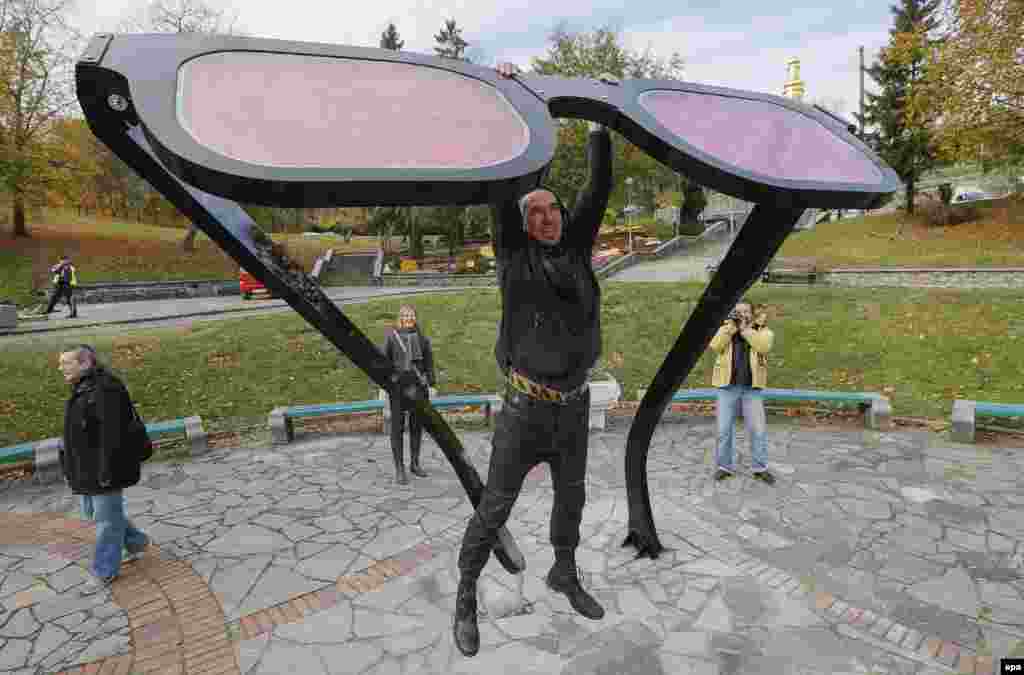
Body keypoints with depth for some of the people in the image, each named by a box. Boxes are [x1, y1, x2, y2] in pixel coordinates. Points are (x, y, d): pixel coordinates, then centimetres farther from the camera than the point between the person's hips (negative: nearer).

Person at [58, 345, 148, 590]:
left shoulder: (105, 390, -23)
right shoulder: (84, 389, 9)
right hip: (88, 467, 10)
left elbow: (112, 436, -25)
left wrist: (106, 472, -24)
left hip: (105, 467, -10)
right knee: (92, 512, 20)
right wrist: (75, 467, 22)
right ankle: (136, 541, 35)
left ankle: (106, 570, 20)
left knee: (106, 517, 4)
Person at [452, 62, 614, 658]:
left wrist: (601, 129, 9)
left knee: (571, 497, 20)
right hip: (527, 404, -4)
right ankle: (466, 599, 21)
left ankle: (565, 575, 43)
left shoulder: (576, 250, 6)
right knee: (496, 506, 3)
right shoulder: (515, 254, -4)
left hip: (575, 402, 5)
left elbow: (600, 189, 7)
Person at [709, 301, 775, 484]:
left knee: (757, 430, 3)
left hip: (752, 388, -1)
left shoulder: (762, 330, 4)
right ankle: (725, 466, 17)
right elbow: (715, 346, -11)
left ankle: (760, 468, 16)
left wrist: (745, 328, -14)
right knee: (724, 429, 4)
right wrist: (731, 325, -13)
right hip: (727, 387, 1)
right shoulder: (726, 329, 8)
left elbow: (763, 347, -17)